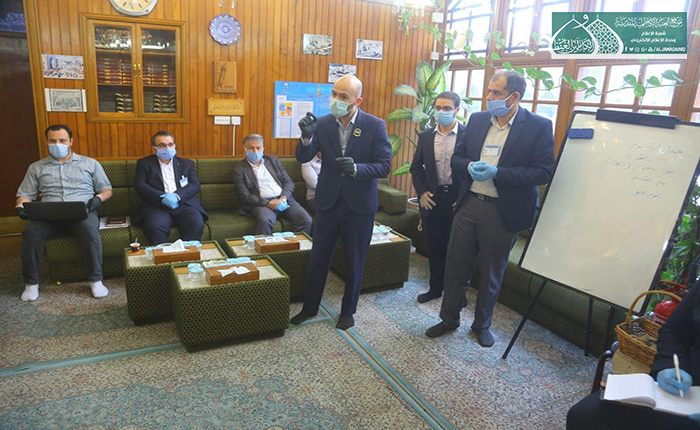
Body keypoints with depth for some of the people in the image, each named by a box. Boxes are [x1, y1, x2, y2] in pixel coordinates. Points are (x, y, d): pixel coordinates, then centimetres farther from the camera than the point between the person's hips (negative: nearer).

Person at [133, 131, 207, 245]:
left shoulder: (187, 164, 21)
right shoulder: (144, 163, 18)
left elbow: (195, 185, 8)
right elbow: (140, 186, 4)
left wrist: (177, 195, -12)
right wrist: (163, 197, -12)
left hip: (184, 204, 1)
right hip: (157, 206, -1)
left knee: (197, 224, -30)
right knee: (155, 227, -34)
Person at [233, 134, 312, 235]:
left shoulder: (273, 160, 18)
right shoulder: (239, 169, 7)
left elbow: (289, 182, 13)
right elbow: (245, 196, -2)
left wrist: (283, 198, -8)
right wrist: (268, 203, -16)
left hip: (284, 200, 4)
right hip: (262, 203, -3)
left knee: (306, 220, -22)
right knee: (264, 221, -38)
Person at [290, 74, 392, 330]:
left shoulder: (375, 126, -10)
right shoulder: (323, 124, -3)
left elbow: (384, 166, -12)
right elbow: (303, 158, -6)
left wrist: (357, 168, -30)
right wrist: (306, 137, -26)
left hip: (359, 205, -2)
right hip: (328, 203, 2)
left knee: (354, 262, 12)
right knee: (318, 258, 12)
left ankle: (348, 311, 32)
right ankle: (310, 308, 32)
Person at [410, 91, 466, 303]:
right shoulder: (425, 136, 7)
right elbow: (416, 166, 11)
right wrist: (422, 192, -1)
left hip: (458, 198, -3)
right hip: (432, 198, 4)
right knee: (435, 247, 14)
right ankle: (435, 288, 28)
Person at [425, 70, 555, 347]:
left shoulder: (538, 127, -8)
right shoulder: (477, 120, 6)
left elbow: (544, 172, -14)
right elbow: (457, 158, 10)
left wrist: (497, 173, -22)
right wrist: (470, 166, -14)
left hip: (503, 212, -3)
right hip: (468, 205, 4)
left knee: (491, 274, 12)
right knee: (455, 265, 10)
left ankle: (482, 324, 33)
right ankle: (449, 318, 30)